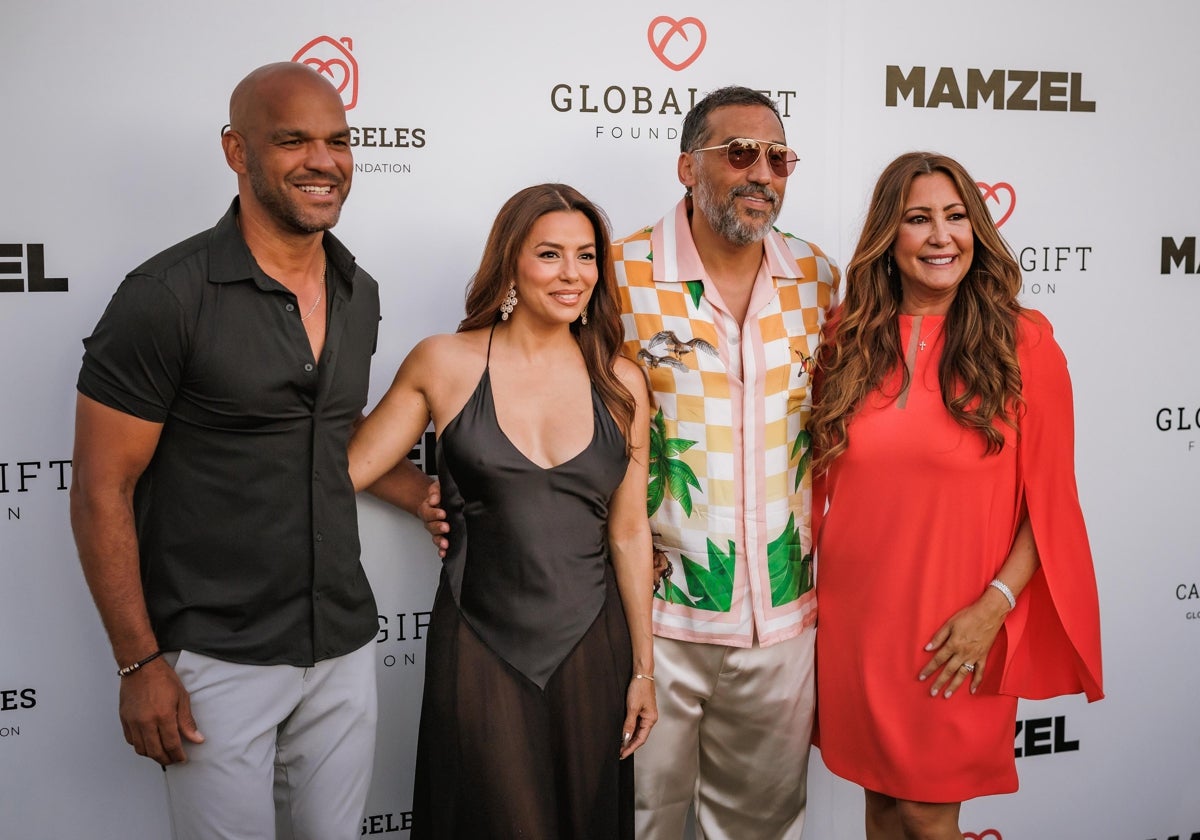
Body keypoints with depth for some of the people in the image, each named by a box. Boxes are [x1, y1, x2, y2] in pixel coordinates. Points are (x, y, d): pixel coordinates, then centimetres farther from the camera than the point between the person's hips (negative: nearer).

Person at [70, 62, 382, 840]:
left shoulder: (359, 294, 6)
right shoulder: (166, 298, -13)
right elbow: (102, 493, -10)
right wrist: (141, 663, -11)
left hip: (345, 647, 6)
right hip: (218, 659, -5)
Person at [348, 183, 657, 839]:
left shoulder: (621, 382, 2)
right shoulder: (445, 364, -4)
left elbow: (628, 531, 6)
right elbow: (344, 471, -2)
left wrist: (643, 667, 7)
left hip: (590, 646, 3)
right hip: (480, 645, -2)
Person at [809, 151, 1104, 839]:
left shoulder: (1024, 343, -6)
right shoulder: (848, 338, 3)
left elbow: (1049, 499, -6)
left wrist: (994, 606, -14)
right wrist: (819, 588, 4)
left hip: (957, 633, -3)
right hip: (855, 618, 3)